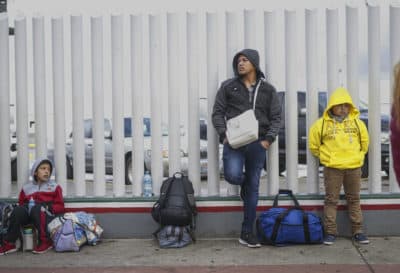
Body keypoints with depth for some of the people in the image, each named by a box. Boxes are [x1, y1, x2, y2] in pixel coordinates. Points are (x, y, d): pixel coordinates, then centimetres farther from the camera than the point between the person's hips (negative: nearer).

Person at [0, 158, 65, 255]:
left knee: (36, 209, -35)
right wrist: (26, 207, -5)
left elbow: (60, 207, 8)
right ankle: (9, 244, -27)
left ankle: (45, 242, -27)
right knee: (18, 210, -30)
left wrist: (48, 207, -11)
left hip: (46, 215, -2)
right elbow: (21, 204, 18)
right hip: (28, 215, 2)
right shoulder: (26, 187, 21)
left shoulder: (54, 187, 16)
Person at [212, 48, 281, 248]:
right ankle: (244, 183, 16)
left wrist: (269, 139, -5)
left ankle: (247, 233, 14)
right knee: (232, 175, -25)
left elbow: (276, 117, 9)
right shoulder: (228, 87, 4)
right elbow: (217, 112, 4)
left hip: (257, 143, 2)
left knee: (253, 188, 4)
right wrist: (224, 135, -9)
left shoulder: (268, 90, 8)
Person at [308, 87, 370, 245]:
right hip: (332, 169, -2)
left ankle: (357, 231, 17)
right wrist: (326, 157, 7)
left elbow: (364, 142, 15)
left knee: (354, 200, 10)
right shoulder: (322, 123, -4)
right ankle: (330, 232, 10)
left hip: (353, 168, 2)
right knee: (331, 200, 3)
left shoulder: (357, 122, 3)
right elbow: (314, 145, 5)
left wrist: (357, 157, 13)